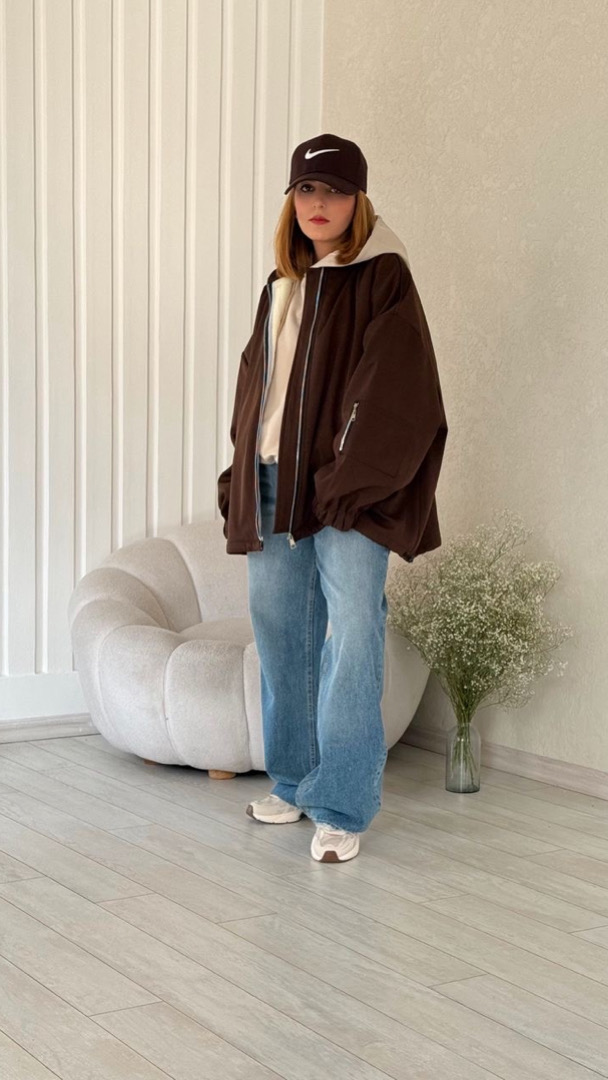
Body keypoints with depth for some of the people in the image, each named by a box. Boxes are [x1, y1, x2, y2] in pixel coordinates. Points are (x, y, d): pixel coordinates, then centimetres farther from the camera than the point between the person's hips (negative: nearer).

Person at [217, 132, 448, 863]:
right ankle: (294, 781, 23)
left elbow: (395, 393, -11)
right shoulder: (280, 286, 17)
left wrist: (348, 484, -16)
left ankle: (342, 807, -4)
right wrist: (240, 480, 9)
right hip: (274, 483, 6)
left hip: (346, 492, -6)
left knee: (352, 635, -9)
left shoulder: (383, 278, -2)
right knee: (279, 630, 9)